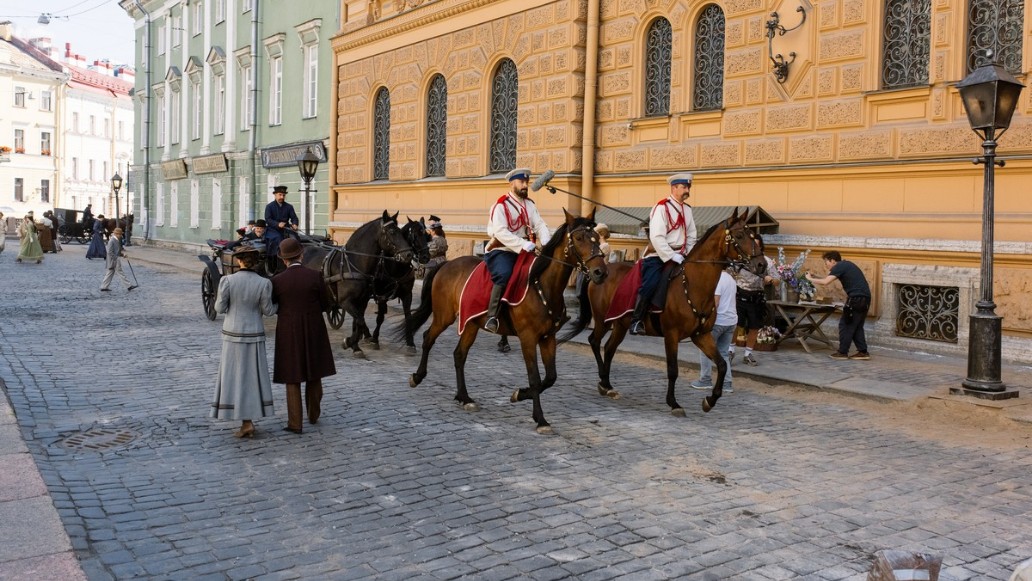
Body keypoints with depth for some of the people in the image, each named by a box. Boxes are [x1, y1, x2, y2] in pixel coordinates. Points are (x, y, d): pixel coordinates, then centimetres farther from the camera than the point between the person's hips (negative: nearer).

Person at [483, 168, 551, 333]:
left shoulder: (530, 205, 15)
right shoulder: (501, 206, -7)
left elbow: (540, 225, 4)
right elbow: (500, 232, -20)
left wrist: (546, 242, -19)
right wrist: (523, 245, -30)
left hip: (524, 251, 7)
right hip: (501, 251, -7)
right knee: (504, 275, -34)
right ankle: (492, 316, -32)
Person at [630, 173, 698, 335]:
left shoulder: (687, 209, 11)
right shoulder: (661, 208, -11)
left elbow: (691, 236, 16)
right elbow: (656, 237, -20)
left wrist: (688, 255, 1)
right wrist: (672, 256, -24)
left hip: (679, 256, 8)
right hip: (658, 255, -7)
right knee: (650, 285, -24)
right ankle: (637, 320, -9)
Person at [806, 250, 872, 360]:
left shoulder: (839, 267, -8)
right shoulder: (846, 265, 21)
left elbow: (825, 282, -18)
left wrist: (810, 279, -7)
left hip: (857, 298, -9)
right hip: (865, 298, 9)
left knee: (845, 324, -1)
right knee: (857, 326, 14)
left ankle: (842, 352, 2)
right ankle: (863, 352, 12)